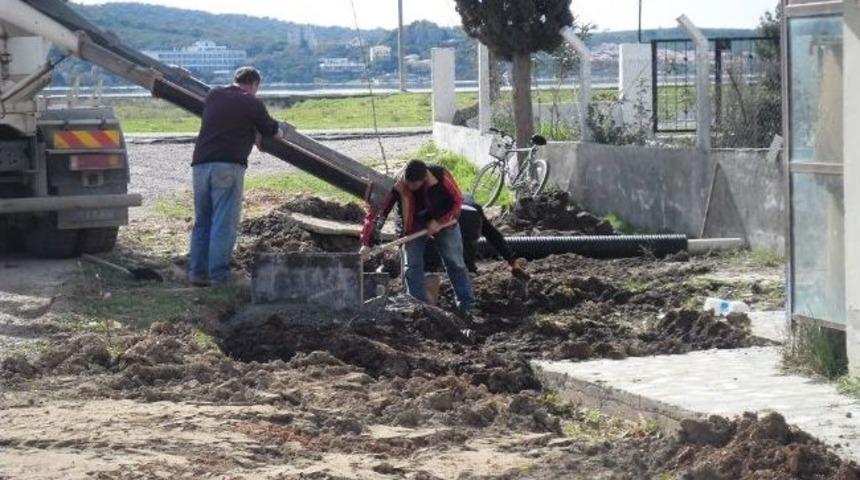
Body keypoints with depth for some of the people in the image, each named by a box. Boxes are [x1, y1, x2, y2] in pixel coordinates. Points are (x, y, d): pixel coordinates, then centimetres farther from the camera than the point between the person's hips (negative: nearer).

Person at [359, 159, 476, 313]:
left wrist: (440, 222, -23)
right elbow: (378, 211, -30)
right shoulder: (398, 186, -30)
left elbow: (457, 201, -15)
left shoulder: (440, 175, -31)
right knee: (412, 267, -2)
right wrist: (367, 243, -36)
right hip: (414, 226, 1)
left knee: (455, 264, 2)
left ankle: (467, 305, 12)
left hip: (443, 222, -1)